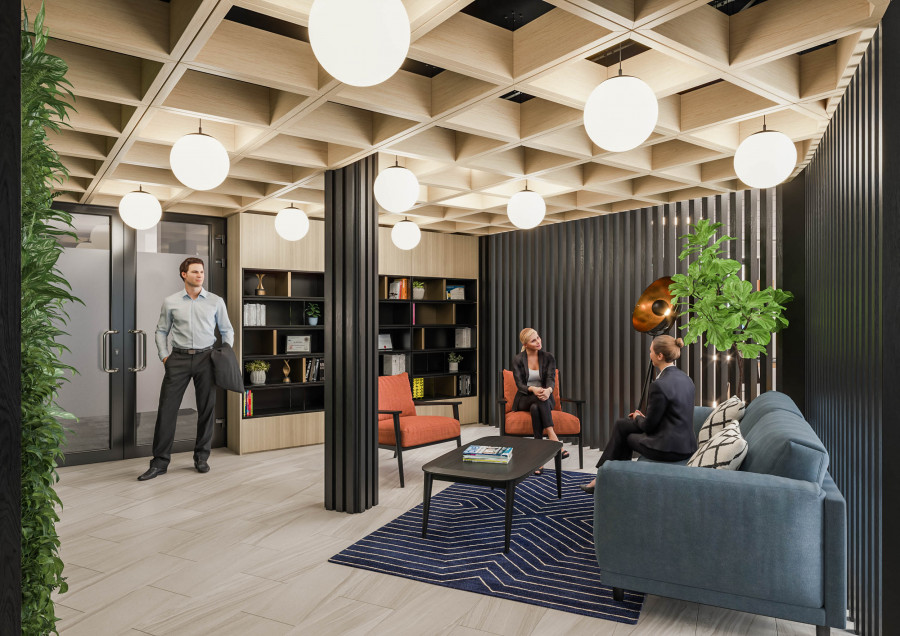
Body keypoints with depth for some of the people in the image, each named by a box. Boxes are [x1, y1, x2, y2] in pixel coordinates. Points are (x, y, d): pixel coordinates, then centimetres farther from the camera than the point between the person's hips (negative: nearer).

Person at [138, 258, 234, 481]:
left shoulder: (216, 301, 5)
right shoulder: (170, 302, 5)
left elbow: (227, 330, 11)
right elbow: (161, 331, 12)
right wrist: (164, 355, 2)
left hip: (206, 358, 0)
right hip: (179, 358, 0)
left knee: (207, 409, 5)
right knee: (167, 408, -2)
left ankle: (201, 458, 19)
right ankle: (160, 461, 7)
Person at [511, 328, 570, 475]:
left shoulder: (548, 358, 1)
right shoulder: (518, 360, -2)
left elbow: (551, 379, -13)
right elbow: (519, 385, -11)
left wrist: (548, 390, -39)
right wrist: (532, 389, -35)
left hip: (543, 402, 1)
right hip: (524, 400, -1)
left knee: (535, 408, -37)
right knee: (538, 398, -38)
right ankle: (553, 437, -47)